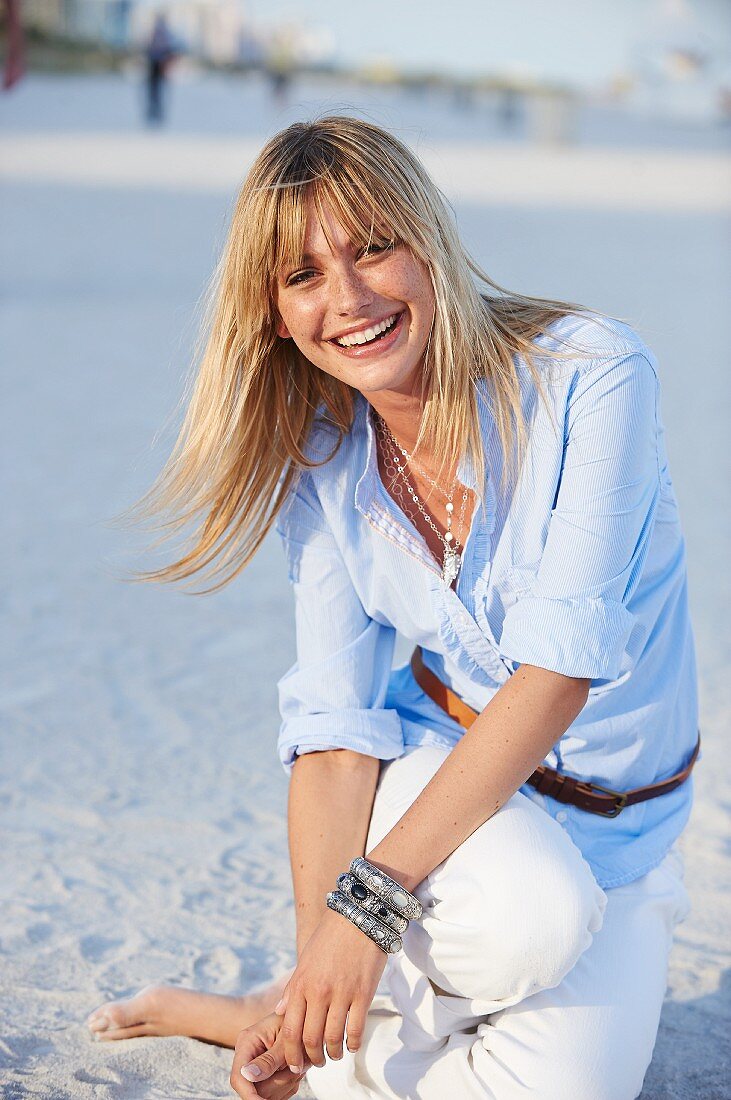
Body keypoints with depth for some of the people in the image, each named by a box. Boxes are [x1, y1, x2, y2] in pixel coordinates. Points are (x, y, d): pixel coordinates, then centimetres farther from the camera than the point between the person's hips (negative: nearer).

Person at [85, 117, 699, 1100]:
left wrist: (371, 897, -31)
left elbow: (560, 664, -27)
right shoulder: (323, 464, -8)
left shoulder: (589, 374, -21)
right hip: (432, 766, 0)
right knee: (531, 918, -34)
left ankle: (245, 1017, 7)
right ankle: (310, 1018, -3)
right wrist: (321, 955, -26)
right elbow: (336, 724, -12)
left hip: (617, 834, 0)